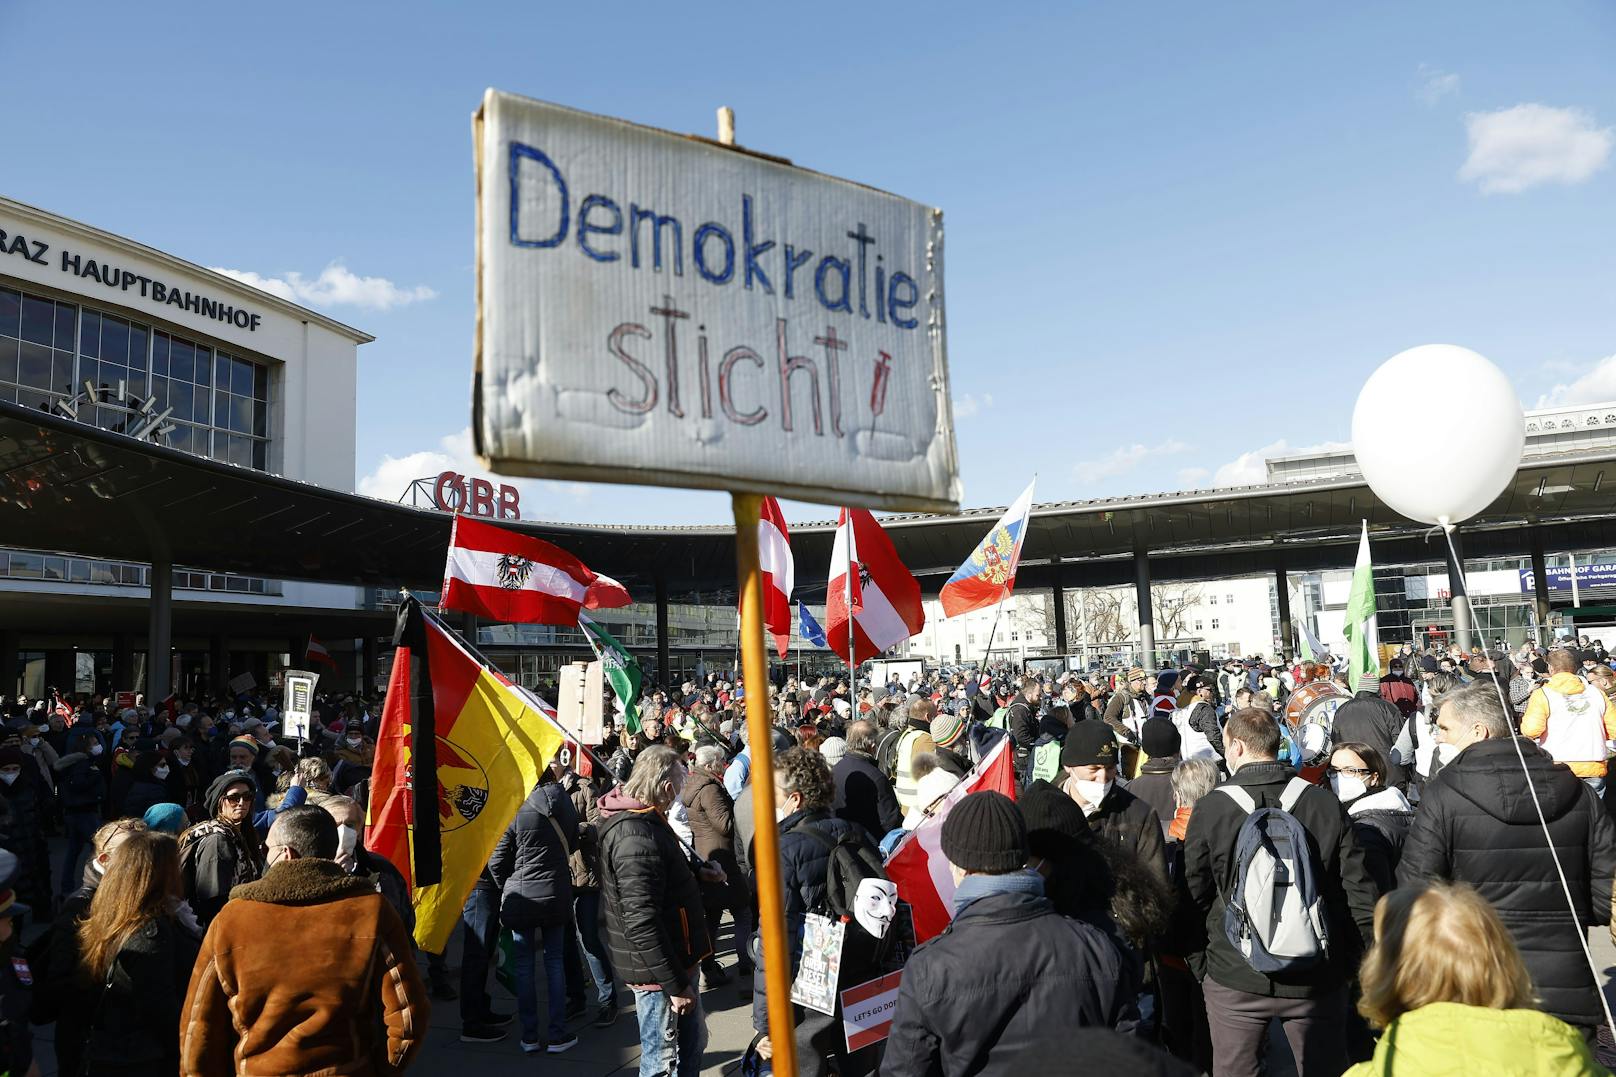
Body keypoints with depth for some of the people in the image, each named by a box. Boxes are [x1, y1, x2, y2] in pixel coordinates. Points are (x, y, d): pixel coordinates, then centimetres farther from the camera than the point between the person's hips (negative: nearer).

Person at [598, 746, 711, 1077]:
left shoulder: (639, 819, 6)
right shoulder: (637, 835, -27)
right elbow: (641, 922, -29)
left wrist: (698, 870, 15)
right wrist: (675, 984, -25)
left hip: (676, 961, 10)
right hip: (659, 971, -10)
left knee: (692, 1041, 23)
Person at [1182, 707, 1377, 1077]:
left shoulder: (1209, 810, -11)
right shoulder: (1326, 804, -6)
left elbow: (1192, 897, -5)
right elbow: (1359, 891, -3)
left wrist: (1199, 965, 8)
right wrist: (1353, 964, 9)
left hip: (1234, 979, -1)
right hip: (1316, 977, 2)